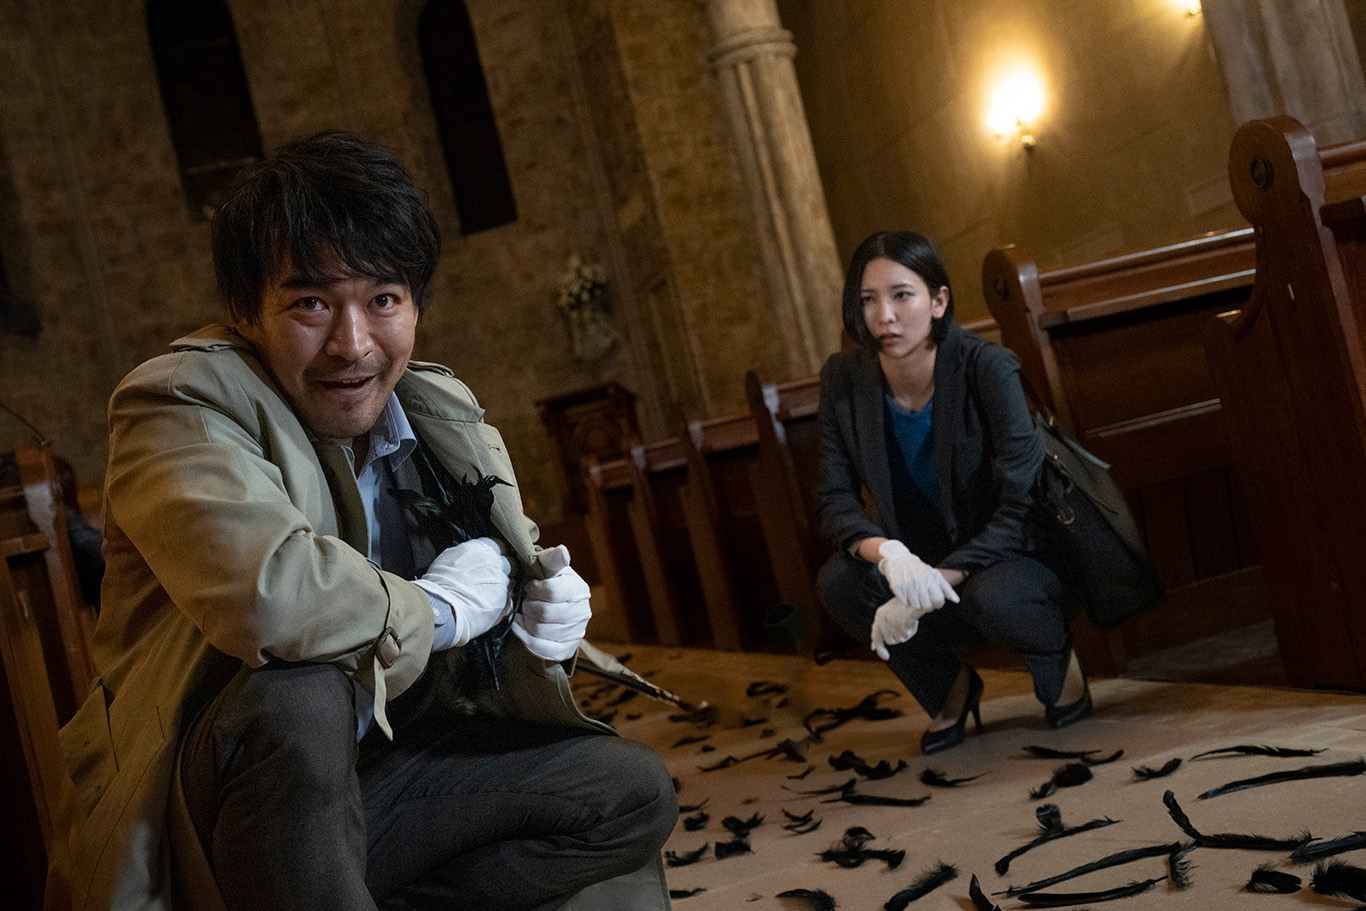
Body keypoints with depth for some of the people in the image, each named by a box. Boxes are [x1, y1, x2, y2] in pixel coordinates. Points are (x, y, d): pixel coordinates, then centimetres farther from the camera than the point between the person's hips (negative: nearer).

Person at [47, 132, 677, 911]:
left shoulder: (444, 416, 5)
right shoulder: (182, 403, -16)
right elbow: (266, 589, -36)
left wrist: (541, 623, -12)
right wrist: (435, 611, -19)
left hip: (369, 788, 7)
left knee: (632, 793, 2)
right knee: (295, 692, -37)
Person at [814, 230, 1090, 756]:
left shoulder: (988, 368, -21)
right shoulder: (844, 379, -9)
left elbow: (1023, 507, -24)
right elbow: (833, 500, -11)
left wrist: (937, 579, -34)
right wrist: (887, 554, -32)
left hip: (1009, 560, -3)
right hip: (917, 567, 4)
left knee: (990, 597, -37)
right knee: (837, 583, -26)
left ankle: (1058, 664, 2)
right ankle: (948, 687, 3)